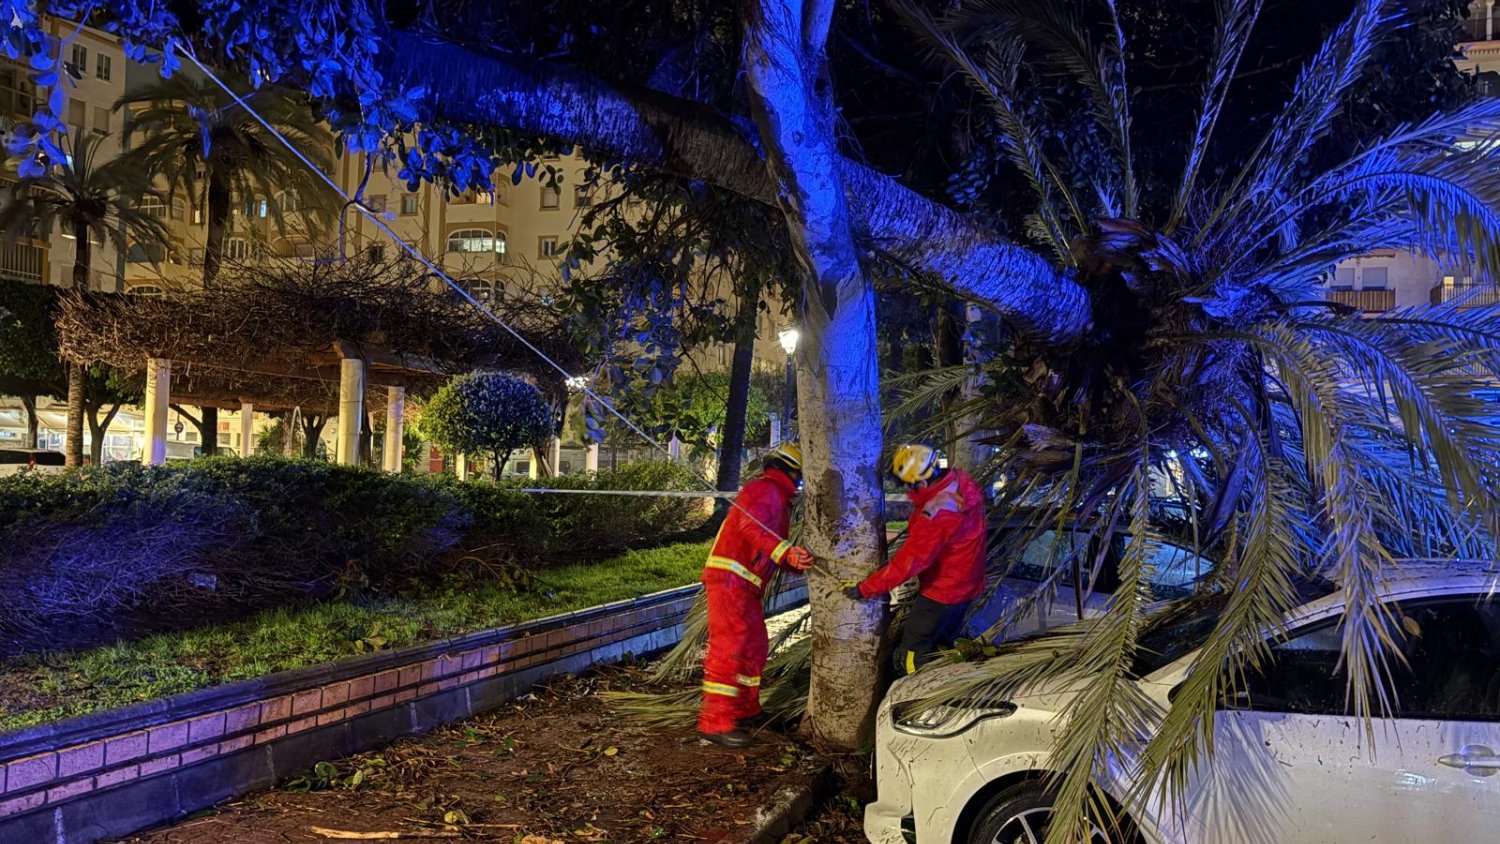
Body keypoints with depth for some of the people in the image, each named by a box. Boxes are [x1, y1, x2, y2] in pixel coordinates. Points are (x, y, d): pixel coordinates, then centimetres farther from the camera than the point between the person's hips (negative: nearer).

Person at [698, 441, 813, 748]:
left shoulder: (777, 498, 26)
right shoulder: (764, 489, -8)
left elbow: (769, 547, 25)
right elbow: (752, 527, -27)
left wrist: (796, 561, 13)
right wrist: (787, 552, -37)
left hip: (745, 586, 11)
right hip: (729, 579, -11)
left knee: (754, 647, 17)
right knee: (730, 648, -13)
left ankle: (746, 710, 29)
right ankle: (715, 722, -13)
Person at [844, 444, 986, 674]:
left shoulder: (937, 513, -36)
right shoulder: (960, 481, -11)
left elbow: (909, 561, -32)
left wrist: (865, 588, -27)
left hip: (942, 589, -9)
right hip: (965, 583, 9)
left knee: (911, 655, 2)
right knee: (943, 646, 25)